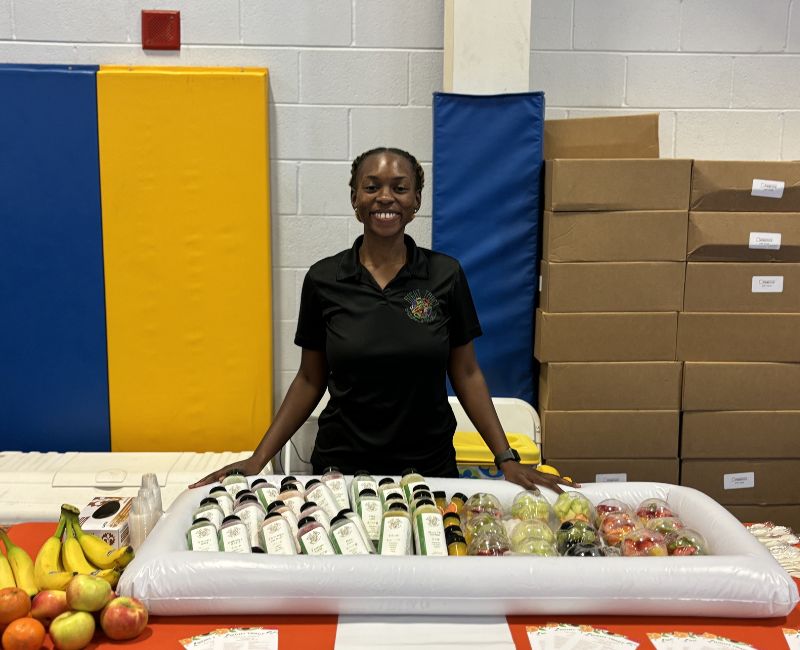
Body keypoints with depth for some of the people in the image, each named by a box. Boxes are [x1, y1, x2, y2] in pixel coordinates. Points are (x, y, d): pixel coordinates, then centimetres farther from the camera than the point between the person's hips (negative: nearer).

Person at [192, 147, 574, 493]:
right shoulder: (323, 279, -3)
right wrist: (258, 459, -3)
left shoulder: (446, 275, -5)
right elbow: (310, 380, 3)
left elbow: (466, 374, 1)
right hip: (341, 466, 1)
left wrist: (506, 459, -5)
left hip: (429, 465, 0)